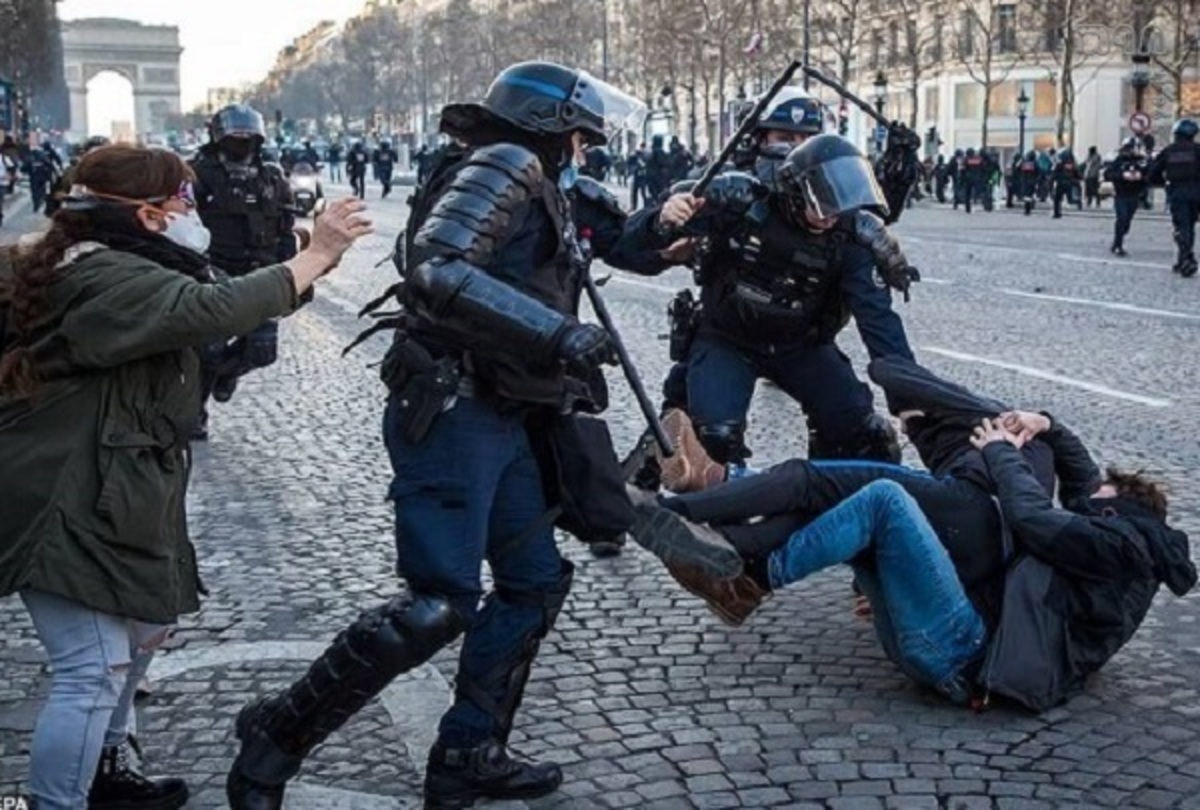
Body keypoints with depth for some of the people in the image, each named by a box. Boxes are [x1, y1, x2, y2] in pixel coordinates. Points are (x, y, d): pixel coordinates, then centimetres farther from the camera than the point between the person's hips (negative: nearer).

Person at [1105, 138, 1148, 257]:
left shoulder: (1141, 161, 3)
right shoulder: (1119, 161, -6)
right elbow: (1107, 174, -14)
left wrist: (1141, 176, -15)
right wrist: (1122, 175, -23)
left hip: (1134, 197, 4)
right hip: (1120, 196, -4)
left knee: (1127, 221, 8)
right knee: (1122, 218, -15)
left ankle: (1115, 246, 23)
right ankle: (1118, 246, -7)